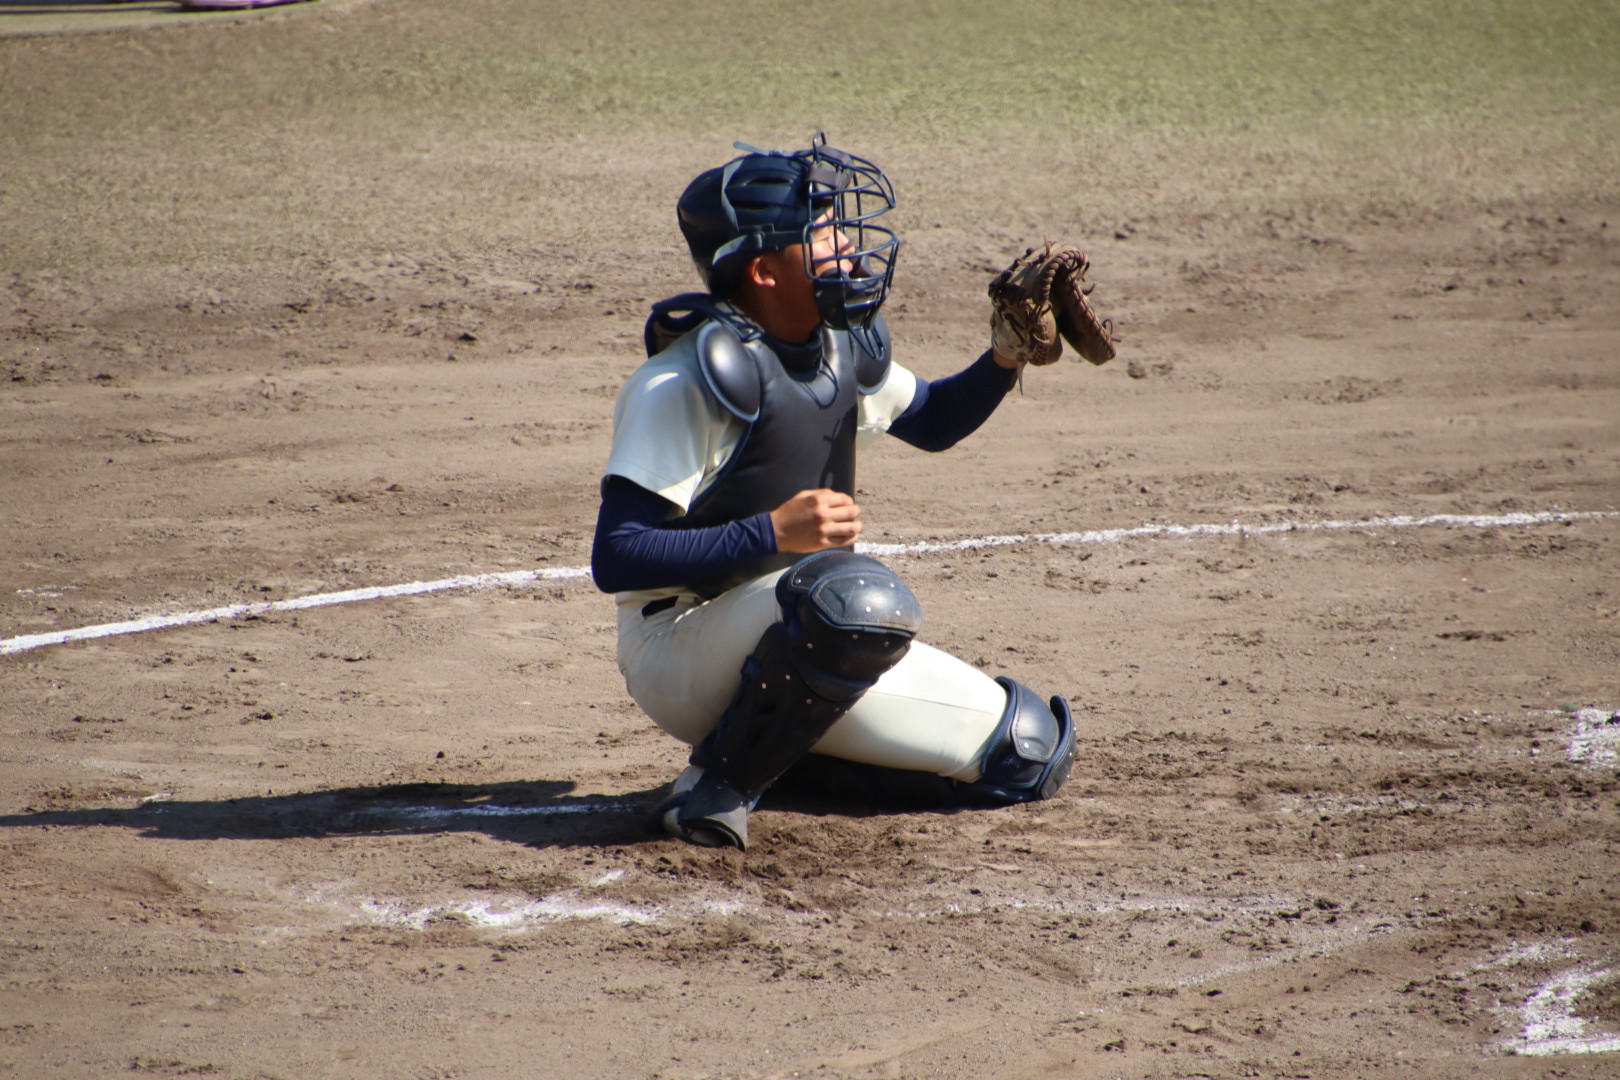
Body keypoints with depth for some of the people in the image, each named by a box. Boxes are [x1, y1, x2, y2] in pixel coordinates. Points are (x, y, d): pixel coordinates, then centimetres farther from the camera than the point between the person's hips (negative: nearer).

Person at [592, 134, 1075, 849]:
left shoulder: (843, 347, 4)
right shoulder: (688, 380, -20)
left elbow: (931, 422, 24)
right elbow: (614, 558, -25)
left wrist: (1005, 360, 3)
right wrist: (774, 532, -32)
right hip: (680, 650, -8)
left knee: (1031, 753, 1)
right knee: (856, 596, -38)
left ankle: (786, 750, 13)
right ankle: (718, 784, -19)